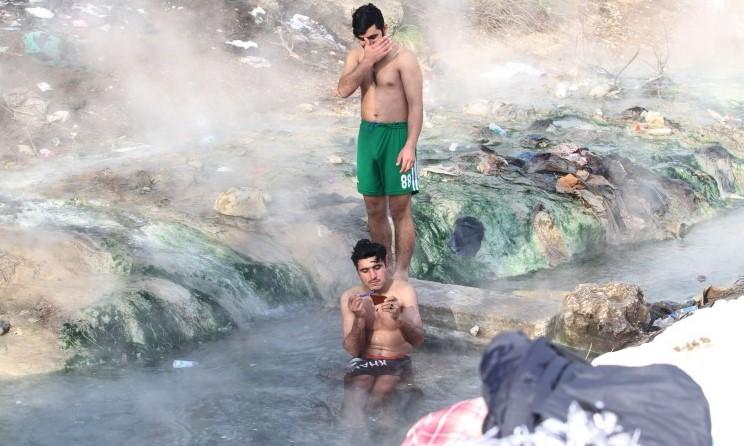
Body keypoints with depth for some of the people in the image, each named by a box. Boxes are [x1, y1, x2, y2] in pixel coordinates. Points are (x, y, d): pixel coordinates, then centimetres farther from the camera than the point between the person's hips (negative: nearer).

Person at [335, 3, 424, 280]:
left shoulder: (403, 59, -11)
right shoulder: (357, 56, 7)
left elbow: (416, 105, -12)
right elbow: (343, 90, -9)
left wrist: (410, 145, -20)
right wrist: (368, 61, -16)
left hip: (396, 135, -6)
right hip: (368, 135, 6)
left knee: (399, 209, -4)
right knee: (374, 209, 11)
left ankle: (401, 274, 2)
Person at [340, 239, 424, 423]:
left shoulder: (404, 290, -8)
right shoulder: (350, 297, -3)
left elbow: (418, 340, -16)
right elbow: (353, 350, -7)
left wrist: (399, 318, -35)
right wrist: (359, 318, -25)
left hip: (397, 361, -1)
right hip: (364, 360, 1)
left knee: (379, 392, -28)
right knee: (358, 390, -28)